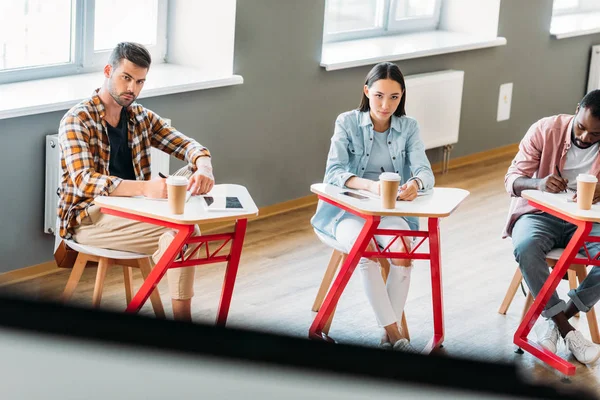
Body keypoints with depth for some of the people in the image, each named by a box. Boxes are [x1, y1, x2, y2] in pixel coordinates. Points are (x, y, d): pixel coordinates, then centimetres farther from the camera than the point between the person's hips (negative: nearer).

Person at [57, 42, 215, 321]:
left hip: (131, 211, 7)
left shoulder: (142, 117, 9)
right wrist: (144, 188, -41)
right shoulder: (76, 121, -12)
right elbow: (84, 182, -26)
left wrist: (203, 167, -25)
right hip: (88, 217, -7)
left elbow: (188, 146, 1)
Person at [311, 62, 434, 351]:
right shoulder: (347, 123, -4)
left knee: (402, 250, -29)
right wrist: (369, 185, -35)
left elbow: (425, 171, -9)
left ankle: (390, 332, -19)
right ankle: (393, 330, -27)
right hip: (347, 209, -2)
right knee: (365, 251, -32)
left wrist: (415, 183, -36)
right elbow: (333, 172, -15)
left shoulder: (408, 127, 3)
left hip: (390, 211, 2)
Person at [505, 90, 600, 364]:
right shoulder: (546, 130, -9)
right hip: (540, 214, -1)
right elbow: (512, 181, -9)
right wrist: (538, 183, -33)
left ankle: (557, 318, -13)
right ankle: (566, 330, -24)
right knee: (525, 247, -36)